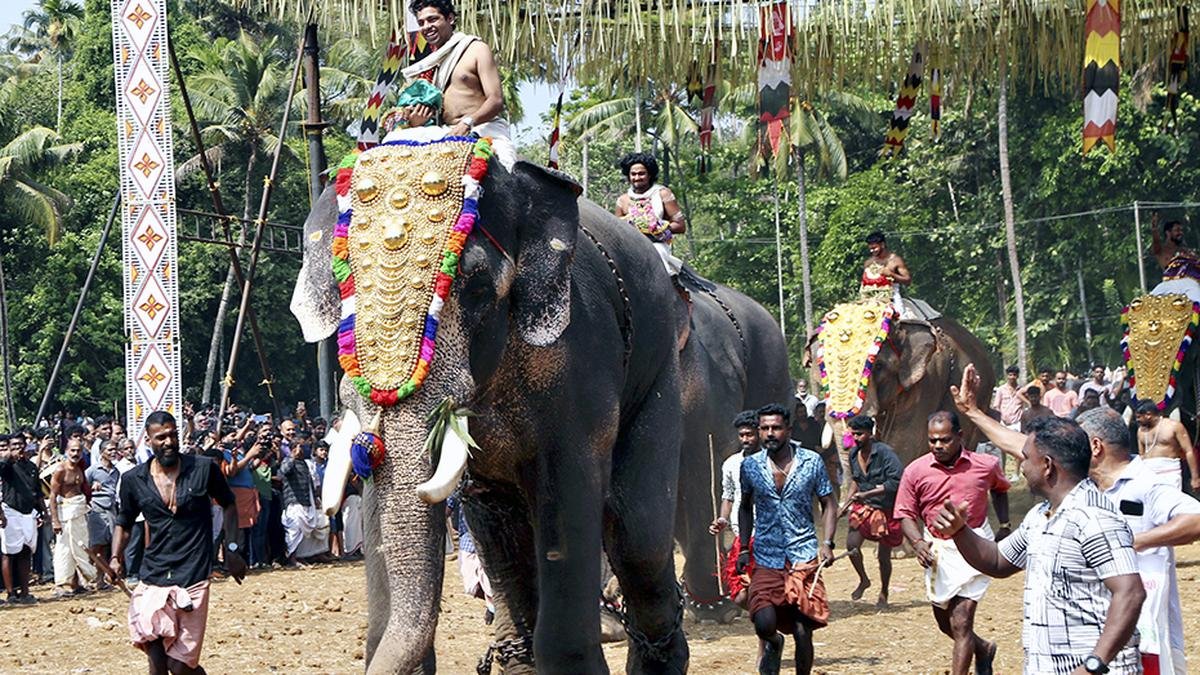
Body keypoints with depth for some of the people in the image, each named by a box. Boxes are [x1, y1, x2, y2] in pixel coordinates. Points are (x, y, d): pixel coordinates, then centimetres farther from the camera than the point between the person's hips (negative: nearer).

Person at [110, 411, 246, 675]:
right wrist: (115, 558, 1)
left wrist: (232, 549, 7)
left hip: (193, 577, -2)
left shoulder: (203, 469, -1)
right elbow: (124, 523, 17)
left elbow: (229, 504, 14)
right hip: (154, 578, 2)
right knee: (154, 647, -19)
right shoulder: (133, 480, 3)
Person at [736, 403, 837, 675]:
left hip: (803, 557, -1)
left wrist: (827, 543, -7)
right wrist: (744, 548, 10)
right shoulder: (750, 466, 4)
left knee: (803, 632, -4)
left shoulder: (812, 462, 0)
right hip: (766, 559, 1)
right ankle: (773, 643, 21)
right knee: (764, 624, -16)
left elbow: (829, 505, 6)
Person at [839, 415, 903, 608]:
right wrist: (846, 503, 9)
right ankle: (863, 580, 13)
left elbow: (897, 481, -26)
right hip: (863, 507, 5)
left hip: (886, 510, -5)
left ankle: (883, 594, 25)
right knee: (852, 544, -13)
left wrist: (867, 494, -28)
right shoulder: (854, 454, 3)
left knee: (883, 555, 4)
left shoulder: (885, 453, -20)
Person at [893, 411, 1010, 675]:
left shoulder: (986, 465, -5)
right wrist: (917, 542, -19)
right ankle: (983, 649, 48)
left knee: (961, 622, -12)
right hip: (937, 550, 3)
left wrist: (1004, 527, 9)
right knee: (945, 622, 18)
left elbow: (1000, 490, 18)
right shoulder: (915, 471, -7)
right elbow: (906, 514, -1)